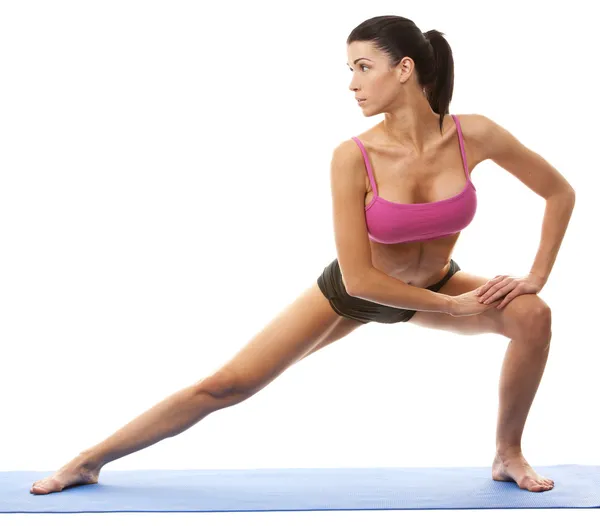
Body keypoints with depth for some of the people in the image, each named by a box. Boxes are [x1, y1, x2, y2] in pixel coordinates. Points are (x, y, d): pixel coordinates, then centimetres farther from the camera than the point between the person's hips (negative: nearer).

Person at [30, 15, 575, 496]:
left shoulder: (473, 134, -25)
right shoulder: (353, 157, -30)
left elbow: (561, 193, -9)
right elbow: (358, 279, -27)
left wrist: (537, 275, -13)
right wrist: (451, 304, -21)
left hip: (435, 284, 3)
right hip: (352, 292, -2)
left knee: (531, 314, -22)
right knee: (227, 384, -6)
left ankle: (508, 454, 1)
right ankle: (90, 461, 8)